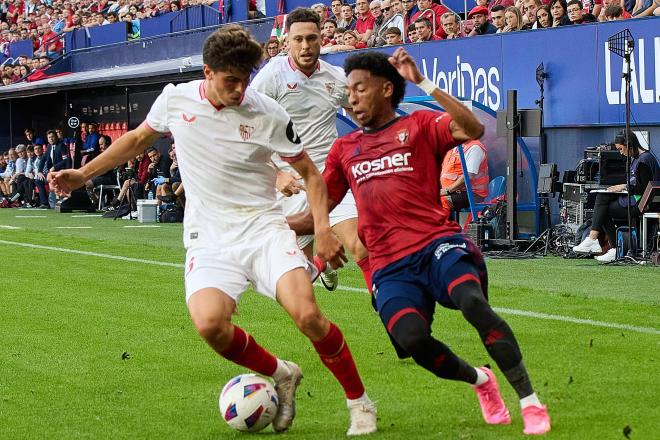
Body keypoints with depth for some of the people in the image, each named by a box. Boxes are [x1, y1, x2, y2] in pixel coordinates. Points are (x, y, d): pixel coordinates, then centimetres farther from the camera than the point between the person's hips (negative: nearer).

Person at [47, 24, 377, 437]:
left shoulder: (268, 114, -6)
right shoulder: (175, 100, 0)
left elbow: (310, 173, 5)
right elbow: (139, 138, 21)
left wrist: (322, 229, -7)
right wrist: (83, 174, 19)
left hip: (263, 228, -2)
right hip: (209, 237, 2)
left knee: (307, 314, -25)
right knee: (210, 324, -27)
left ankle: (360, 402, -2)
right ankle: (281, 375, 2)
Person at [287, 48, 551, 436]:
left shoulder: (419, 125, 9)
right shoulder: (345, 149, 21)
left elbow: (472, 129, -11)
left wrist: (423, 83, -13)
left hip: (437, 243, -3)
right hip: (390, 266, 3)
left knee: (473, 302, -33)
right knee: (411, 338, -26)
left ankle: (531, 403, -25)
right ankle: (479, 380, 5)